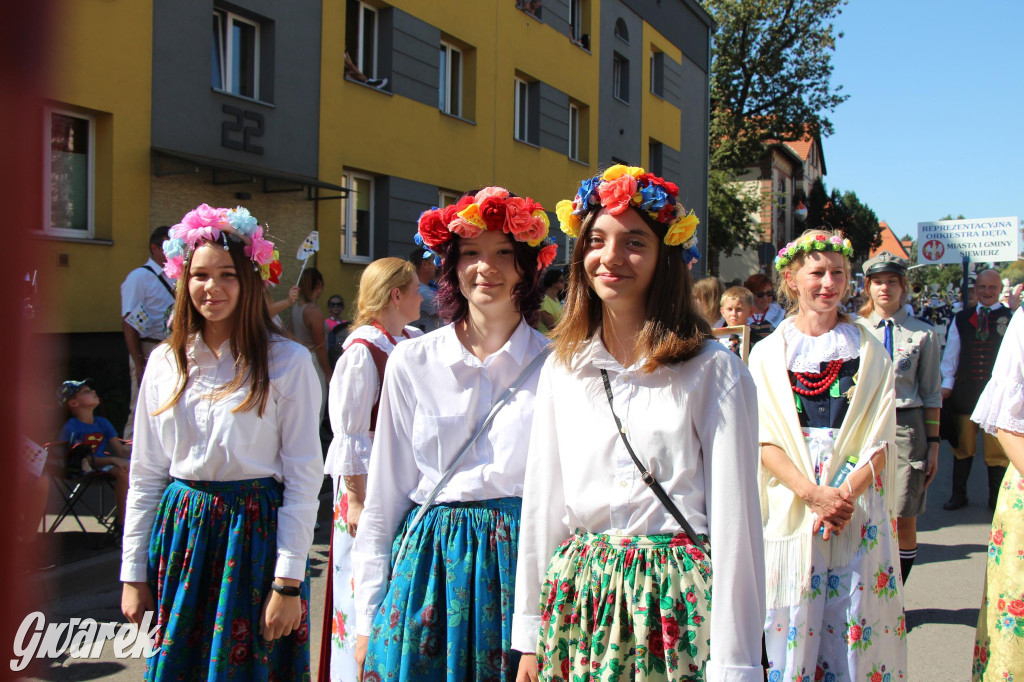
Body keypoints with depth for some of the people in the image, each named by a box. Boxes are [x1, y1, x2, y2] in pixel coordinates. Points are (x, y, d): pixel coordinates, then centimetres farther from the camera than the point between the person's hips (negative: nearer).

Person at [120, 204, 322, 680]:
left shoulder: (287, 362, -6)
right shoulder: (165, 361, 6)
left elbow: (303, 477, -8)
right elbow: (145, 474, 10)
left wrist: (288, 582, -12)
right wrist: (134, 572, 8)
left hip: (255, 533, -3)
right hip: (180, 530, 4)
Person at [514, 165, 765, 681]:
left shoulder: (714, 372, -6)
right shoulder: (561, 370, 6)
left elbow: (734, 519, -8)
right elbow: (541, 501, 9)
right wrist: (530, 638, 8)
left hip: (678, 599, -3)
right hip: (580, 597, 3)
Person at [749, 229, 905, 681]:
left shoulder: (869, 352, 8)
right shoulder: (768, 354, 6)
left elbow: (879, 441, 1)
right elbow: (766, 442, -1)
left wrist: (845, 494, -15)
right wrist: (814, 494, -15)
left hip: (857, 511, 1)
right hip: (791, 507, 0)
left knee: (853, 626, 2)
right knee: (791, 632, 2)